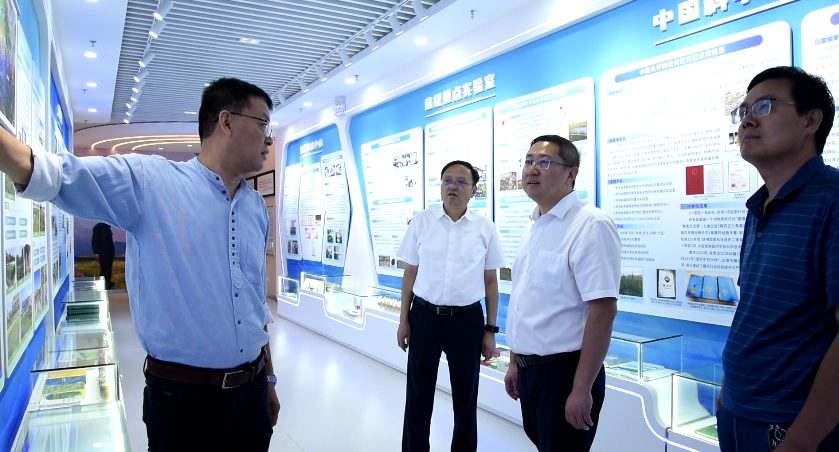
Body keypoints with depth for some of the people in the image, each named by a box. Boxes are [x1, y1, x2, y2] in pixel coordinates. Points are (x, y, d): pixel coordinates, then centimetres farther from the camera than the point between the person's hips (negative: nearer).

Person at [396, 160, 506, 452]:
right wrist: (404, 320, 3)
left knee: (466, 397, 13)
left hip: (467, 319, 0)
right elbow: (410, 273, 5)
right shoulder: (421, 222, 1)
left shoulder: (486, 229, -1)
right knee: (418, 396, 12)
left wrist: (490, 330, 1)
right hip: (424, 316, 1)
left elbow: (490, 282, 3)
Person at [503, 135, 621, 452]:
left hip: (563, 370, -8)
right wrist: (515, 363, 17)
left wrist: (582, 389, -22)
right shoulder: (534, 227, 9)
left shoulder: (590, 225, -17)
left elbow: (603, 311, -22)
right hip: (529, 369, 8)